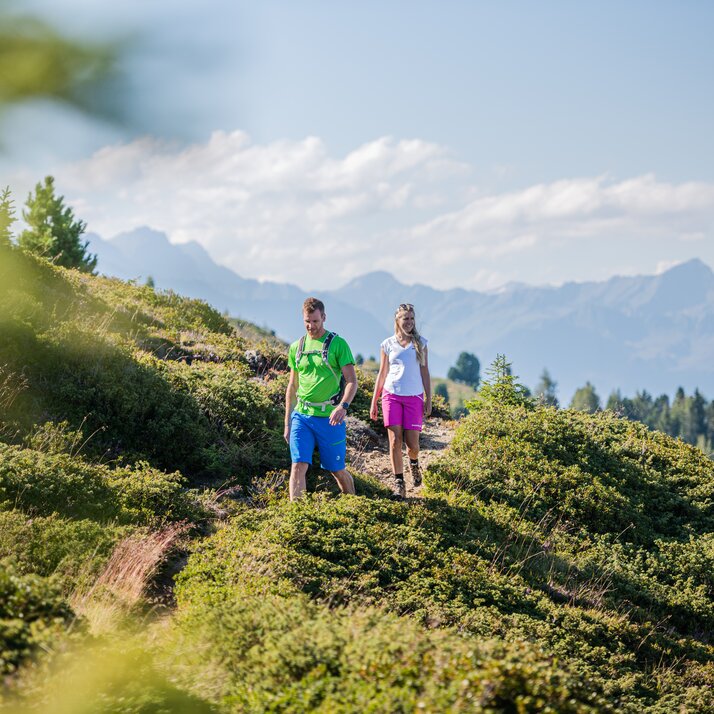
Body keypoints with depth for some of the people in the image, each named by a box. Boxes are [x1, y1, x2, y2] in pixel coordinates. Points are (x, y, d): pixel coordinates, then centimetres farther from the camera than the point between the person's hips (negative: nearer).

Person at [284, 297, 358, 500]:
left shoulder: (337, 344, -4)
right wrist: (287, 423, 15)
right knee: (298, 466, -11)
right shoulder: (296, 347, 10)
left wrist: (343, 406, -27)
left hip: (329, 417, -3)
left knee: (337, 470, 8)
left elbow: (352, 381, -8)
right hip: (301, 415, 3)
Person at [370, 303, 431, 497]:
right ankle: (399, 483, 0)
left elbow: (425, 372, 8)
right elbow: (382, 374, 11)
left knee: (412, 442, -2)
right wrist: (374, 402, 9)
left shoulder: (420, 343, 6)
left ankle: (414, 463, 33)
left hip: (414, 397, 0)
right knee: (395, 441, -7)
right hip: (391, 395, 0)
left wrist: (428, 399, 3)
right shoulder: (388, 344, 6)